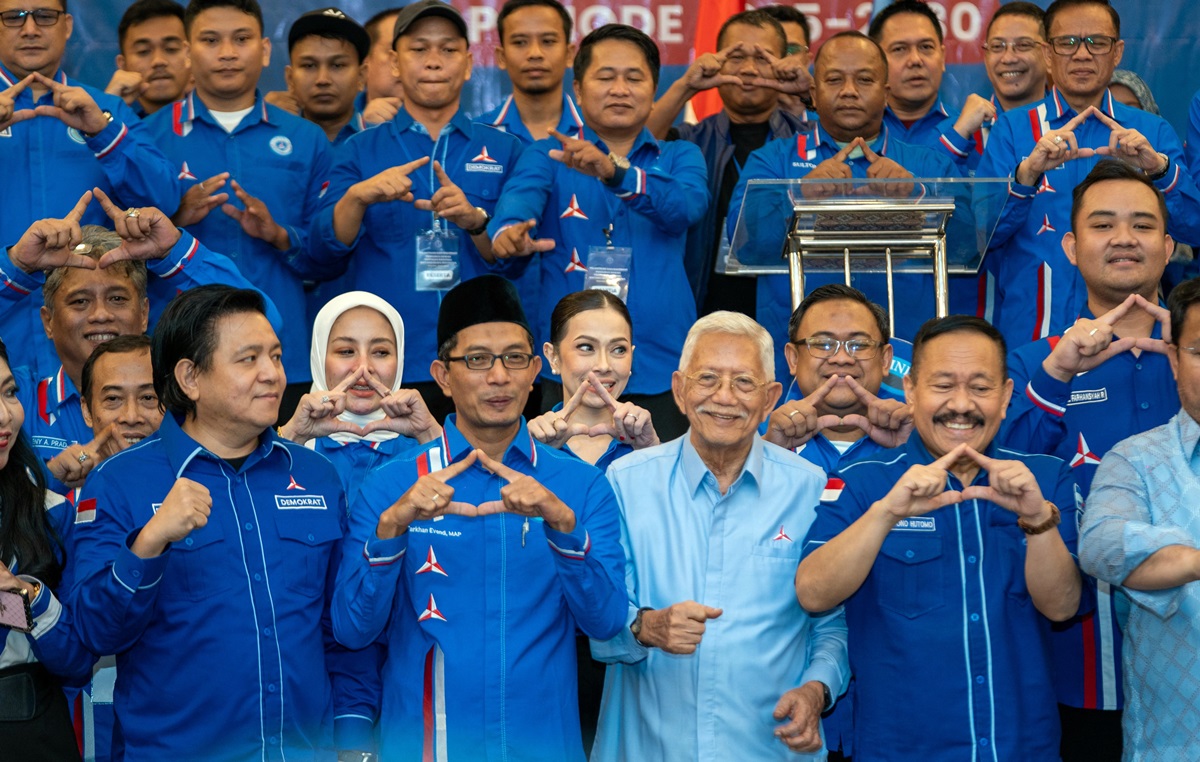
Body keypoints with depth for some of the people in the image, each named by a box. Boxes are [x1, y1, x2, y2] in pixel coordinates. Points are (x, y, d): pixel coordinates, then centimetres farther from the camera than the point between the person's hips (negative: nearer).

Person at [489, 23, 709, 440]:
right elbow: (519, 202, -13)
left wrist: (615, 171, -29)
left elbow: (687, 206, -12)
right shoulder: (546, 157, 8)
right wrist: (509, 233, -38)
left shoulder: (679, 157, 11)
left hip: (662, 372, 1)